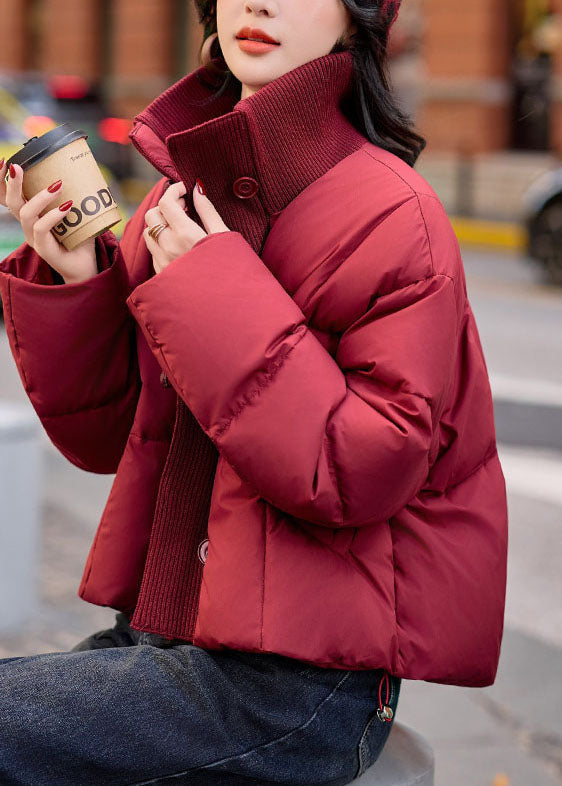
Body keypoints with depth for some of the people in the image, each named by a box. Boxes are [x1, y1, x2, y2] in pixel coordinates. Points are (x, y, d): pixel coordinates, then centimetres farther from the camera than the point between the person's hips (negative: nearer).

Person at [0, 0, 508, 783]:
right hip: (162, 626, 7)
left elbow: (361, 472, -20)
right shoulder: (187, 191, 10)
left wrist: (214, 299, -19)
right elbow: (106, 434, 12)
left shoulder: (394, 217, -12)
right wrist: (72, 283, -4)